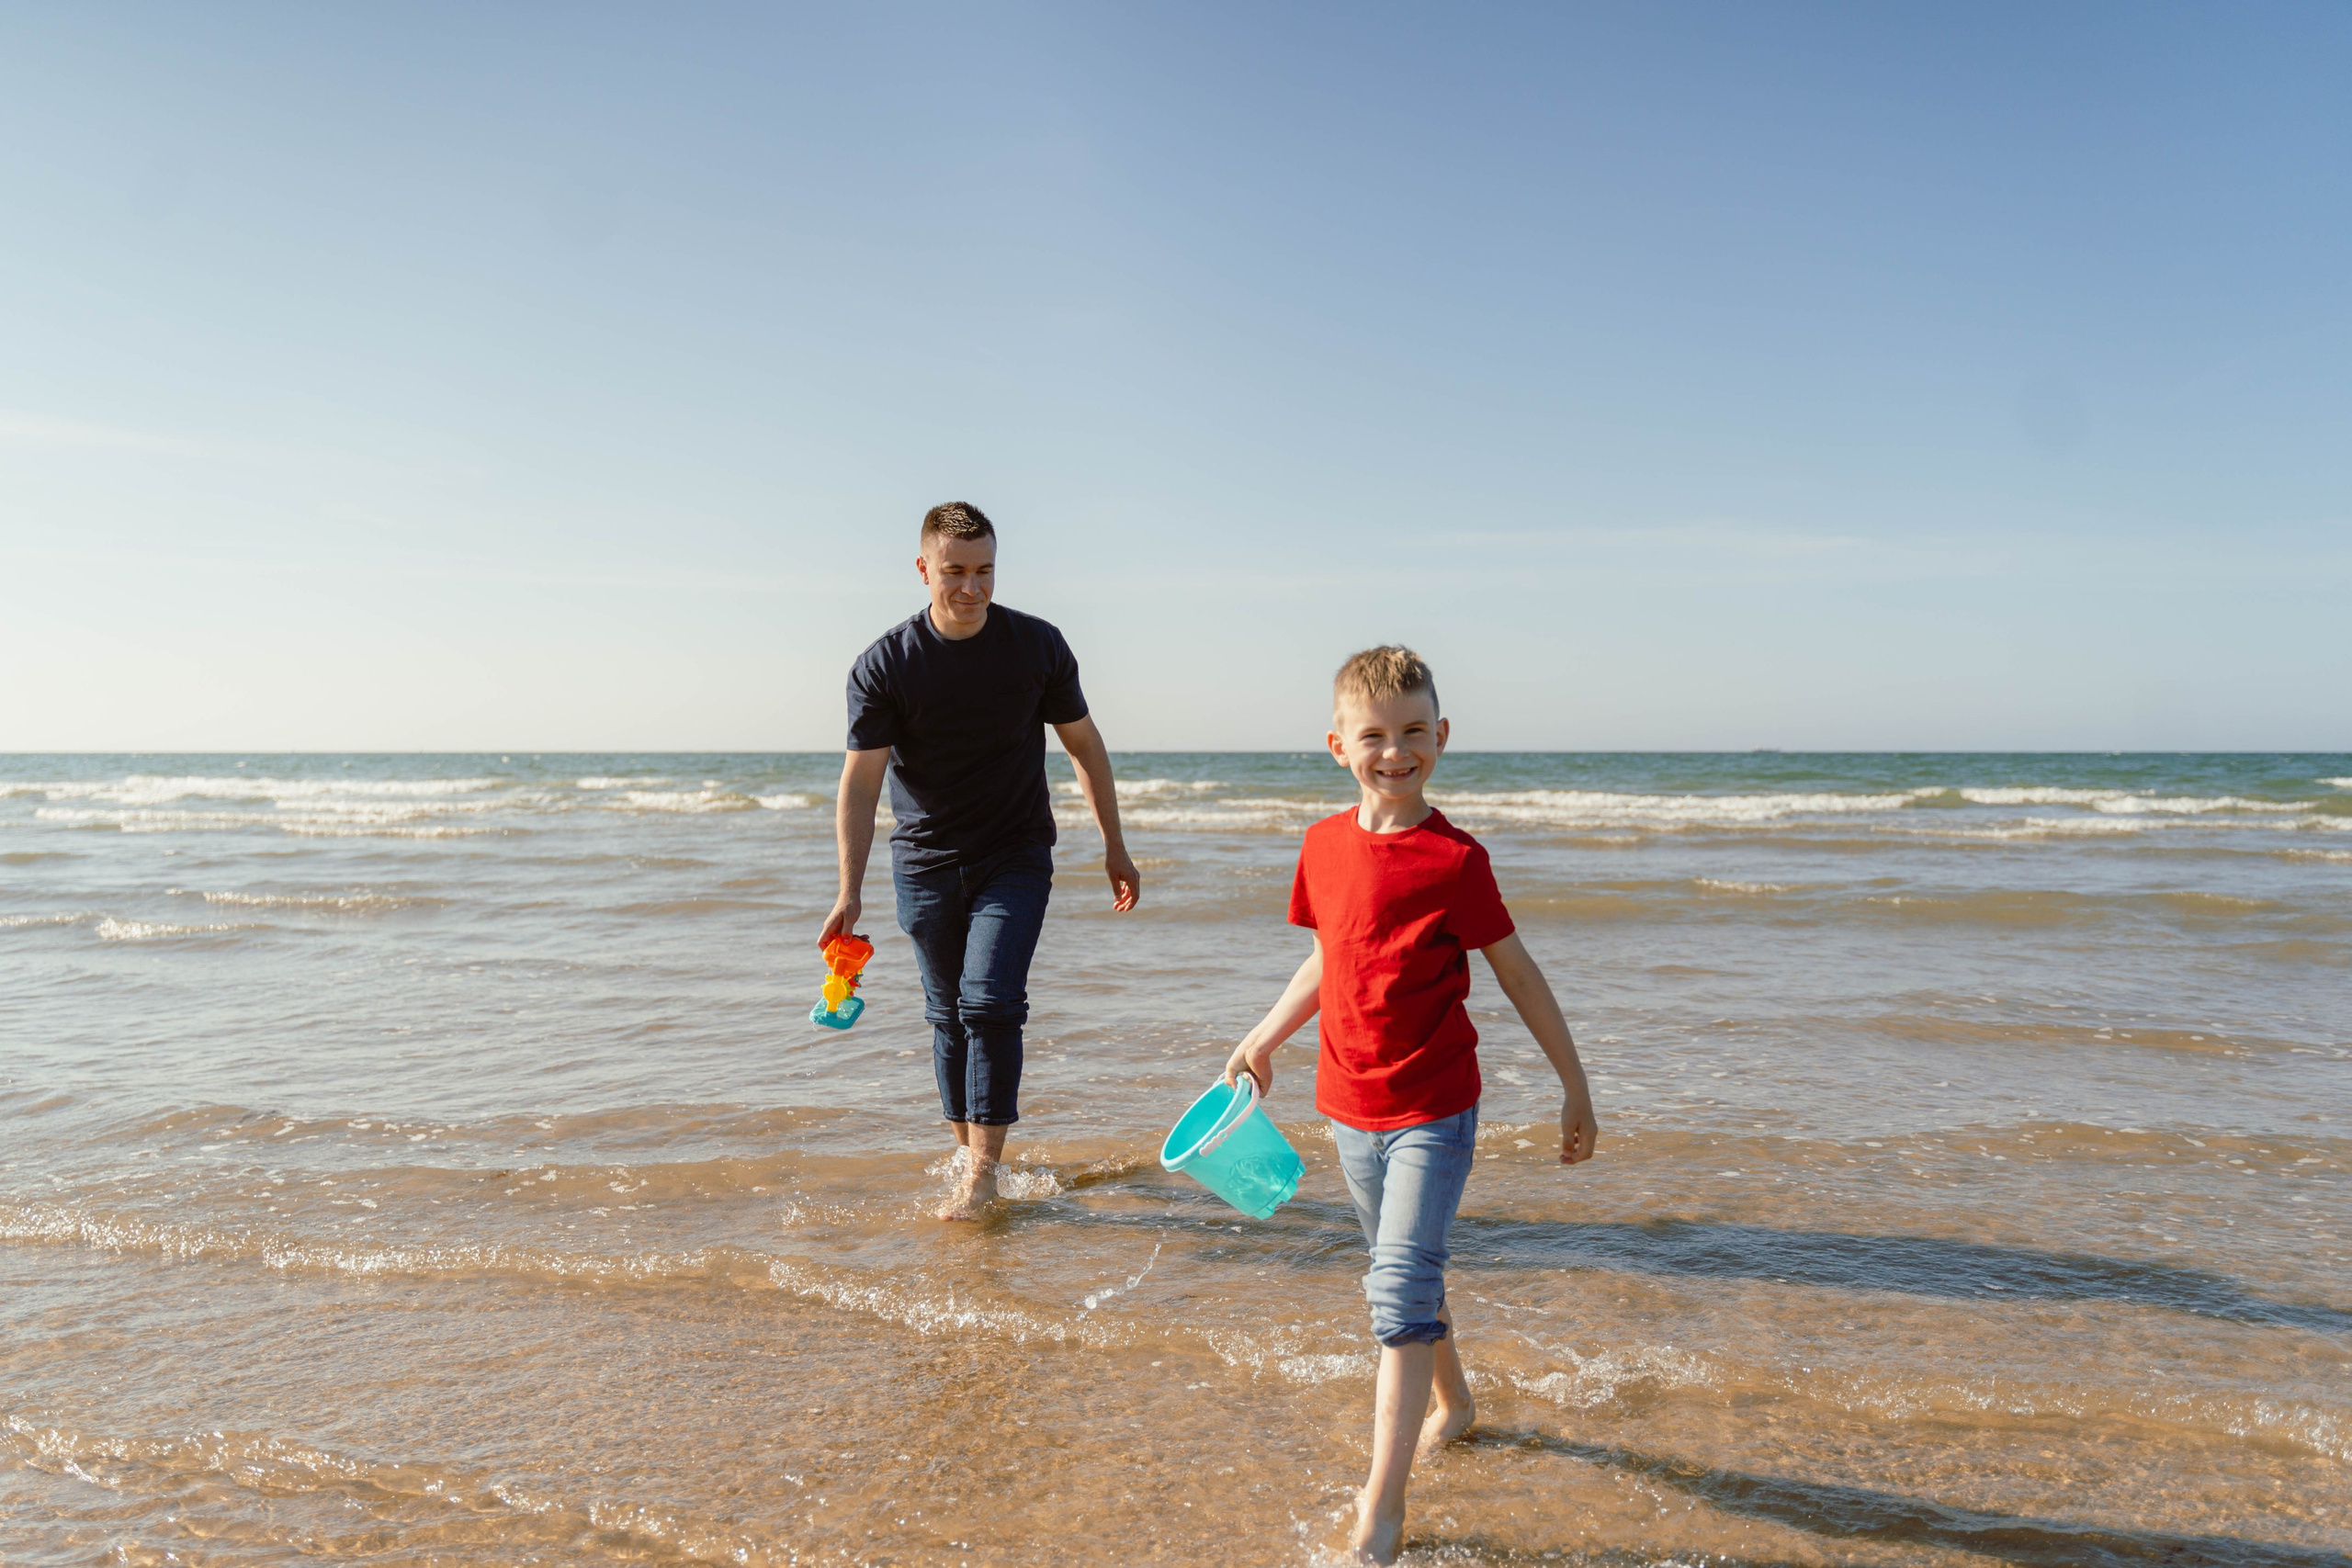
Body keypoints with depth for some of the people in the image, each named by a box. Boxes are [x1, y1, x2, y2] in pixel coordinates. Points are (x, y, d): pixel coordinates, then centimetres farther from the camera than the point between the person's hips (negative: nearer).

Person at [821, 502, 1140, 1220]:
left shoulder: (1038, 645, -6)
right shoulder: (883, 665, -10)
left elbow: (1083, 743, 6)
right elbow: (860, 783, -9)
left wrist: (1114, 847, 7)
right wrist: (850, 893, -16)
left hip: (1015, 856, -1)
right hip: (926, 861, 1)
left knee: (990, 999, -14)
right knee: (948, 1012, 8)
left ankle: (984, 1166, -5)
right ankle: (965, 1147, 25)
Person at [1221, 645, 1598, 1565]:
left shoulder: (1454, 859, -14)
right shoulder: (1324, 846, 1)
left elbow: (1518, 974, -6)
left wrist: (1576, 1089, -1)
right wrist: (1263, 1041, 17)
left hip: (1433, 1111, -6)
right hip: (1351, 1108, 6)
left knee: (1402, 1288, -10)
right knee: (1399, 1278, 21)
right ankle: (1451, 1401, 46)